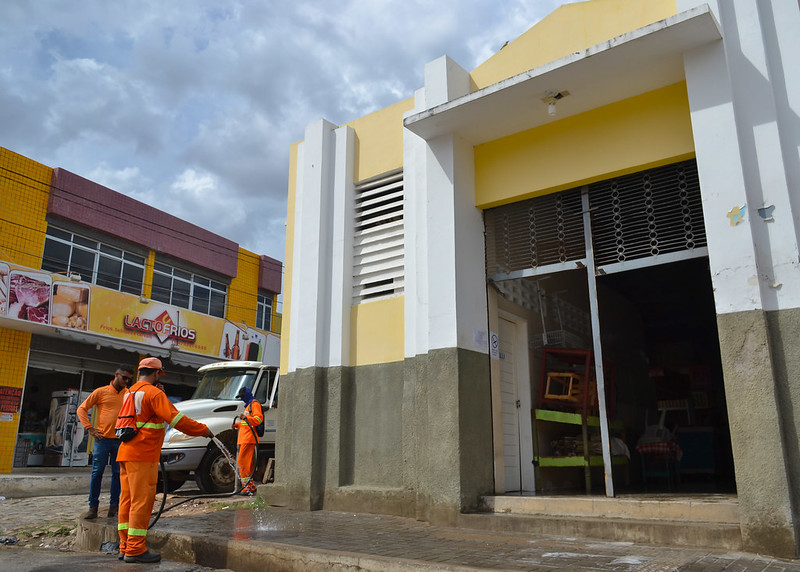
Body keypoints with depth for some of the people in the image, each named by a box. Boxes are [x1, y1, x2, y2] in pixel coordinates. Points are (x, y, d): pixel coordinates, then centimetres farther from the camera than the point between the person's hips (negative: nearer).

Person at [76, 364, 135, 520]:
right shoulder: (101, 392, 3)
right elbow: (82, 409, 5)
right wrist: (90, 429, -3)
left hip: (121, 441, 2)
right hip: (103, 439, -2)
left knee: (118, 474, 5)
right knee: (97, 473, -1)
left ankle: (114, 506, 14)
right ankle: (93, 507, 8)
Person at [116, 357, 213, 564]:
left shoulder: (130, 393, 17)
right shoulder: (154, 393, -12)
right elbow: (175, 418, -17)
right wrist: (203, 430, -10)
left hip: (126, 453, 10)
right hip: (142, 456, -9)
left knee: (128, 499, 12)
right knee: (142, 500, -5)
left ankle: (125, 547, 18)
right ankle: (135, 549, -3)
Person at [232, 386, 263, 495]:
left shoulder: (255, 404, -5)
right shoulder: (248, 405, 27)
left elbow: (258, 419, -19)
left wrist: (246, 418, -31)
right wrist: (237, 425, 17)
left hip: (249, 438, -10)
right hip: (244, 439, 10)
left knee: (242, 461, -14)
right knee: (248, 463, 11)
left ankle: (247, 486, -14)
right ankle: (251, 487, 15)